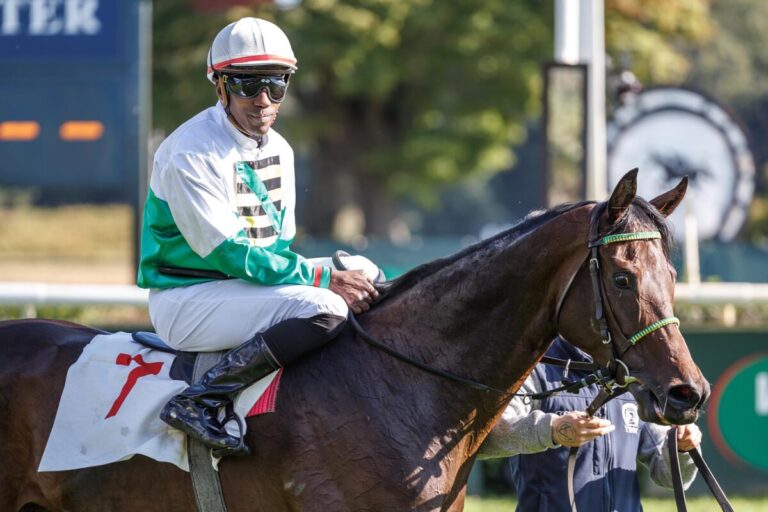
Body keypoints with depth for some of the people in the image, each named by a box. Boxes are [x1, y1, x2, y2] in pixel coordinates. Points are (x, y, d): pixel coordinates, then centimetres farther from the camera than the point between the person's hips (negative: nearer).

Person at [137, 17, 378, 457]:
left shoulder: (278, 151, 11)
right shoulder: (190, 153, -17)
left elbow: (280, 245, 16)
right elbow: (226, 252, -20)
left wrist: (343, 269, -5)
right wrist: (322, 278, -22)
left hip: (253, 286, 9)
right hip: (187, 301, -9)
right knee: (325, 309, -28)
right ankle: (199, 401, -29)